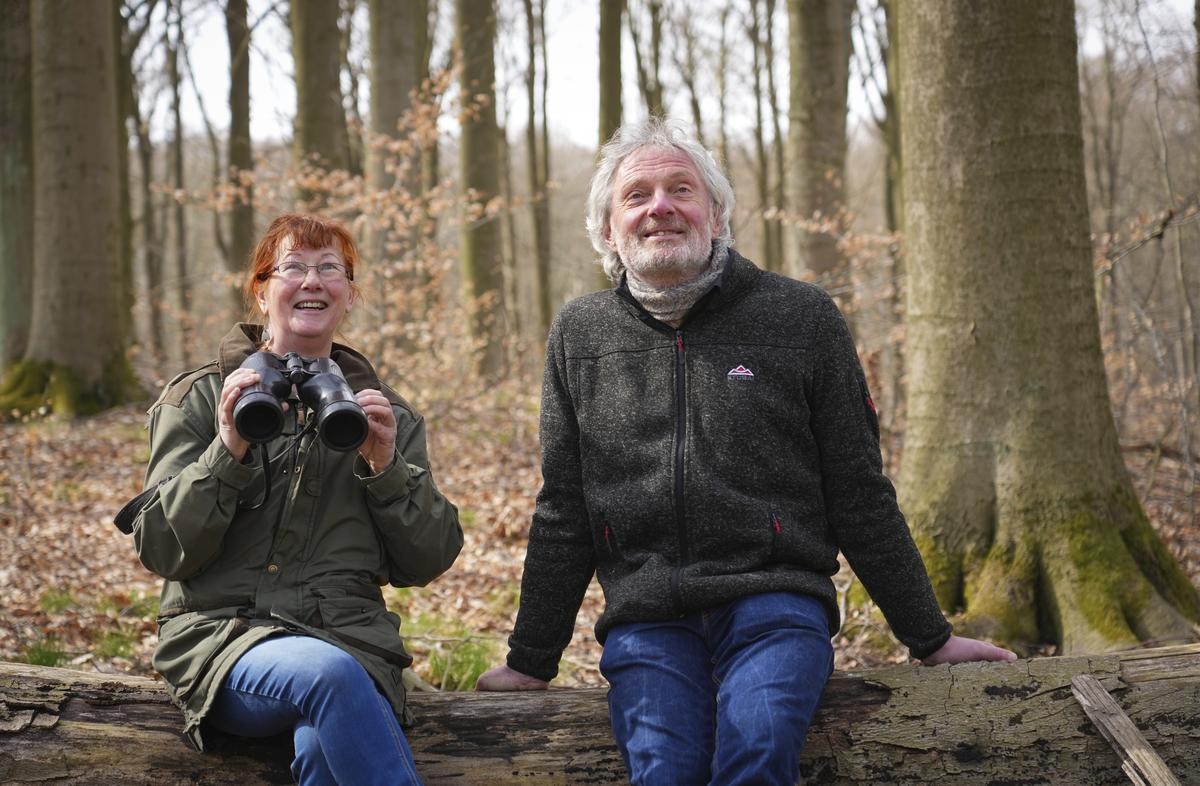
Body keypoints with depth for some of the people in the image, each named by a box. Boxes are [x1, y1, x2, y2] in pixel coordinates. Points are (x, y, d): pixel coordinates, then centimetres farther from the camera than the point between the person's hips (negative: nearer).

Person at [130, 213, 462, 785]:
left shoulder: (385, 413, 17)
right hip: (224, 632, -1)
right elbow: (161, 551, 2)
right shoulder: (200, 398, 10)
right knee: (330, 674, -36)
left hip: (349, 641, 1)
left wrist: (387, 468, -5)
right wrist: (226, 453, -12)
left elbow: (425, 564, 11)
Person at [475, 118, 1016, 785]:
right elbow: (562, 512, 17)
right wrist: (531, 658, 17)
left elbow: (860, 496, 10)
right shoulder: (580, 333, 13)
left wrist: (929, 637, 11)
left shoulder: (800, 318, 8)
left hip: (774, 602, -1)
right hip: (645, 621, 1)